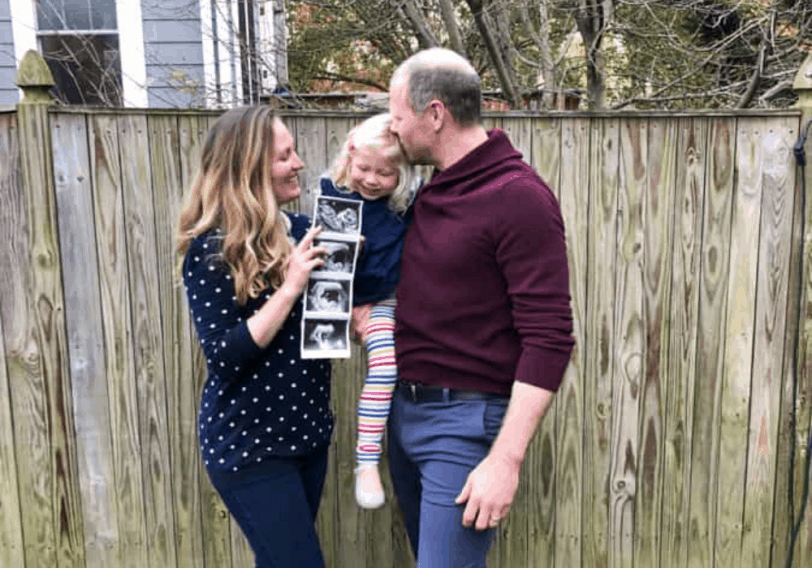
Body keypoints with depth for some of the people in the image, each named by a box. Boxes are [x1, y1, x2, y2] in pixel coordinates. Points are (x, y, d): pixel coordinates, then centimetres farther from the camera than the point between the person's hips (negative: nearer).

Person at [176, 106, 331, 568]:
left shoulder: (303, 230, 1)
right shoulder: (212, 250, -16)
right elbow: (224, 357, -21)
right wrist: (290, 287, -25)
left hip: (308, 430, 6)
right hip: (248, 443, -6)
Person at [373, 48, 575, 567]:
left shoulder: (519, 197, -16)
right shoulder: (434, 191, 9)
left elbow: (549, 339, -19)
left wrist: (505, 461, -22)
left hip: (465, 421, -8)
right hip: (406, 408, 8)